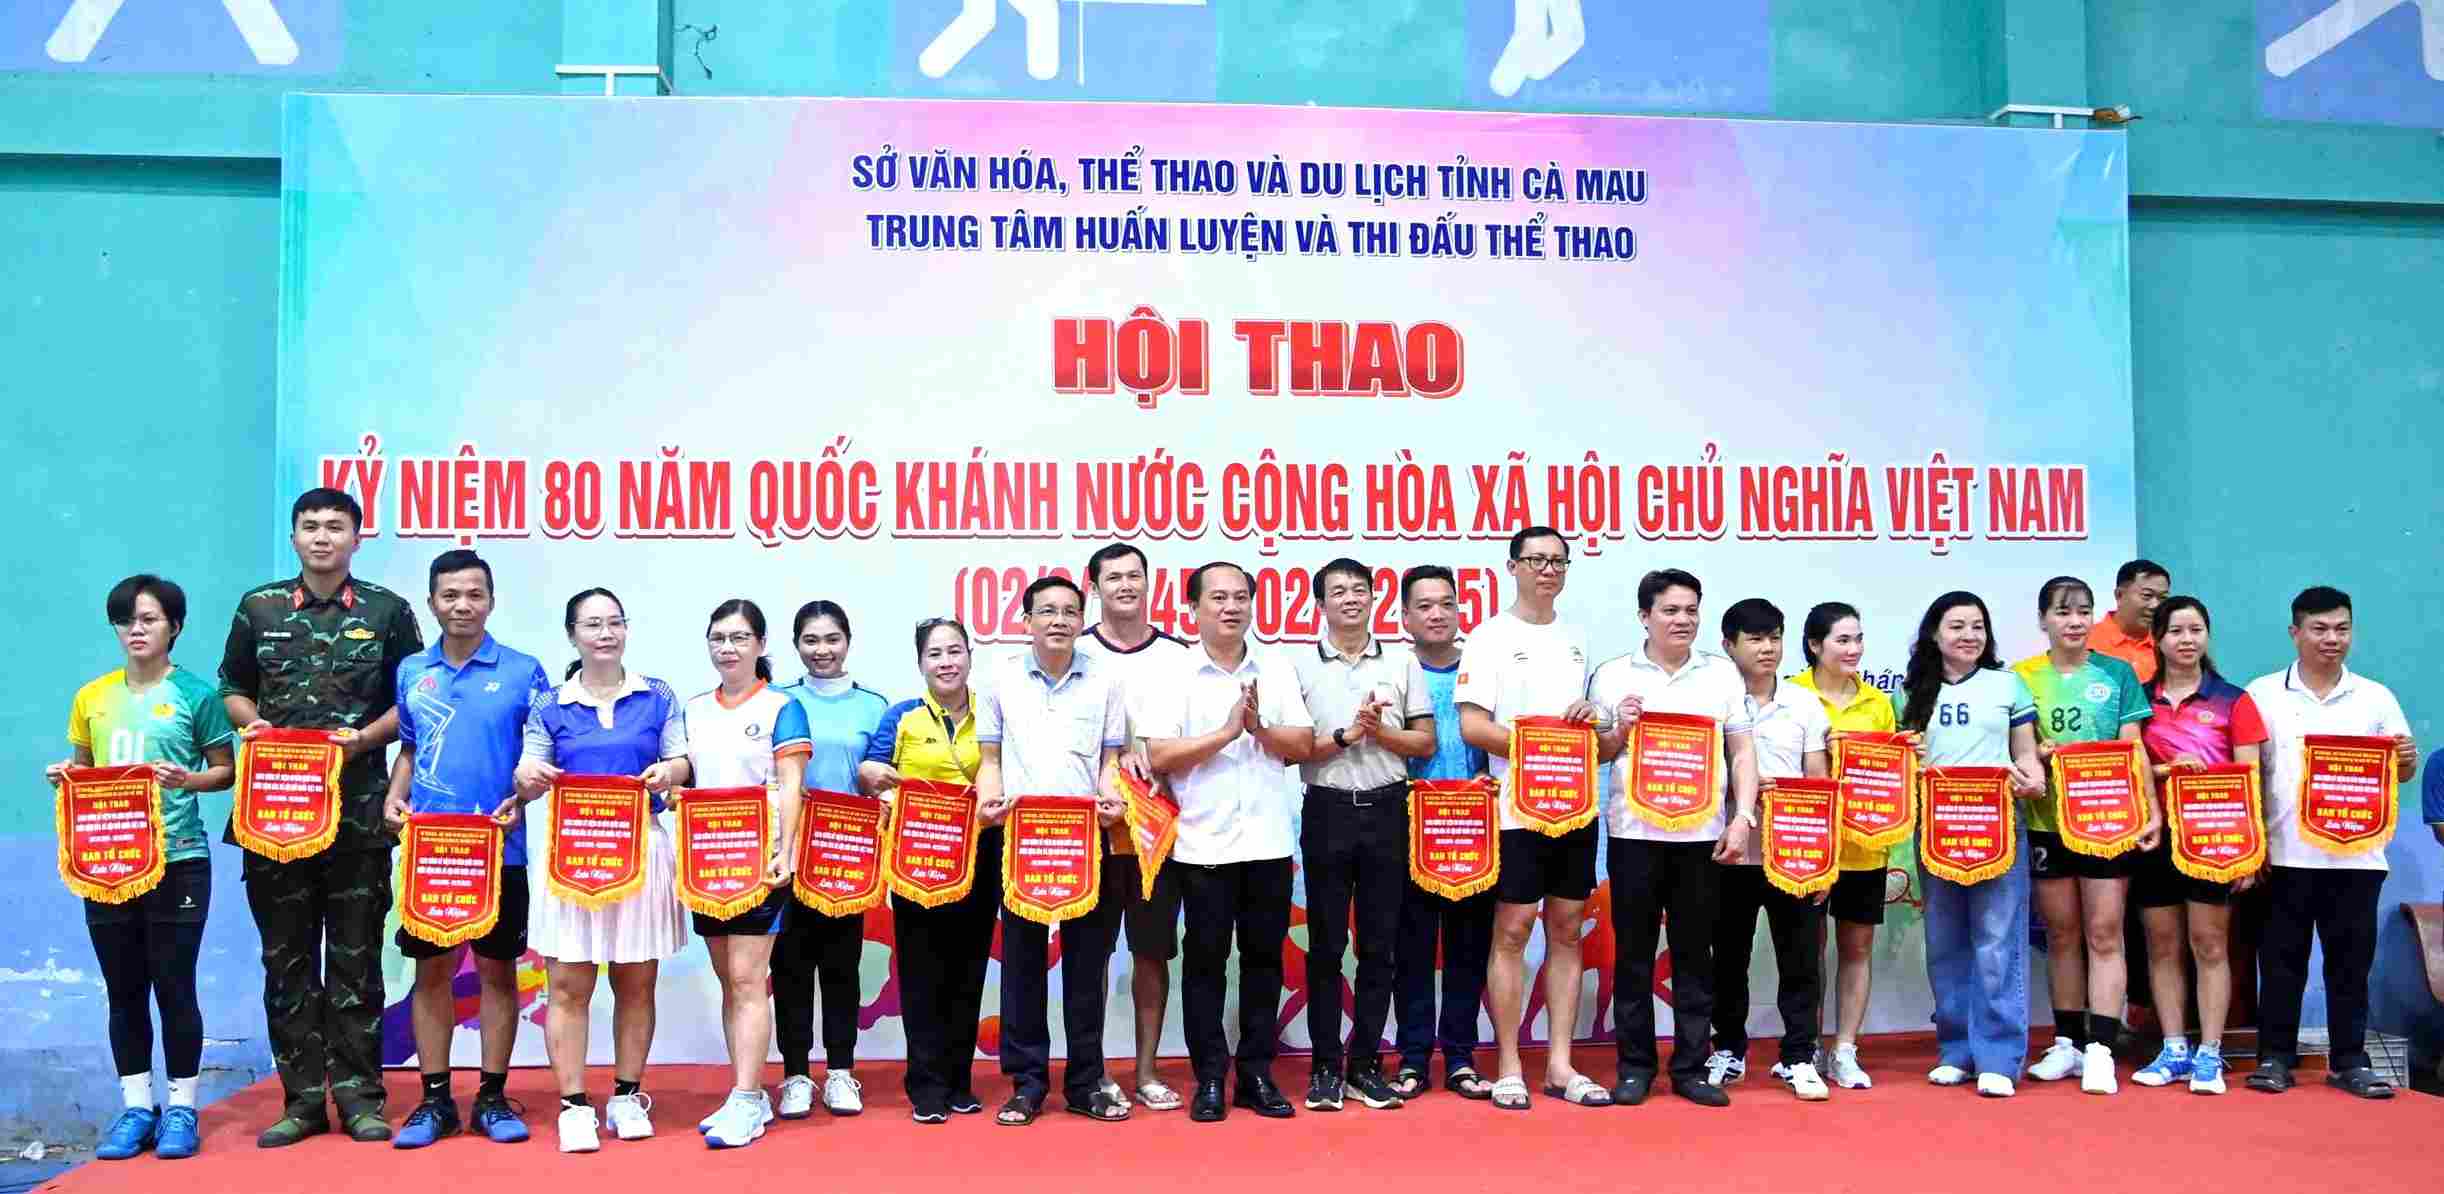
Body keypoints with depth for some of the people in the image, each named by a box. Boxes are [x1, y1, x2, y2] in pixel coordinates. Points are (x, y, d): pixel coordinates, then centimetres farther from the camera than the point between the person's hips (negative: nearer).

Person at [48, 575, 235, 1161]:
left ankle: (181, 1107, 12)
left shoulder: (196, 693, -3)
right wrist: (65, 777, -4)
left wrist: (189, 780, -19)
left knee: (174, 985, 1)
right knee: (123, 988, 10)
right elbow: (83, 767, 18)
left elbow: (226, 770, 1)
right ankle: (136, 1106, 20)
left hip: (177, 860, -4)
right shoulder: (92, 695, 8)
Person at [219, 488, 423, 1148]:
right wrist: (252, 725, -5)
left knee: (356, 957, 3)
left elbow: (411, 701, 5)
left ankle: (358, 1094, 11)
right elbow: (233, 688, 16)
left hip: (357, 808, -2)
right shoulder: (258, 607, 10)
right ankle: (304, 1098, 14)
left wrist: (364, 737, -11)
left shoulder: (387, 611, 4)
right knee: (287, 958, 6)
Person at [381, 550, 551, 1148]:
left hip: (499, 848, -2)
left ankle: (493, 1096, 16)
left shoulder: (522, 672, -2)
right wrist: (393, 800, 0)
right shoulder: (411, 672, 8)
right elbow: (409, 748, 17)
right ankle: (434, 1098, 18)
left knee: (497, 968, 5)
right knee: (432, 968, 8)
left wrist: (520, 800, -16)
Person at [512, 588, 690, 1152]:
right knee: (569, 984, -3)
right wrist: (532, 778, -16)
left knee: (636, 981, 6)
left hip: (641, 849, 0)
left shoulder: (659, 697, 6)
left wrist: (667, 772, -16)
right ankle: (574, 1105, 5)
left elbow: (682, 763, 6)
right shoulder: (550, 707, 6)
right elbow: (527, 782, 7)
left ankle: (627, 1096, 18)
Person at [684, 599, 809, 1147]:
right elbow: (682, 778, 17)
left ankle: (746, 1102, -4)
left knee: (748, 979, -7)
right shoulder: (693, 709, 13)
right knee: (728, 980, 9)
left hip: (759, 858, -5)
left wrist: (785, 851, -18)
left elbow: (790, 785, -9)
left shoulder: (781, 706, -2)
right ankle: (750, 1096, 16)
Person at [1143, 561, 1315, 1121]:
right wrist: (1226, 731, -16)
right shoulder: (1175, 674, -2)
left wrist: (1260, 727, -13)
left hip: (1268, 841, 3)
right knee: (1205, 959, 3)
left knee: (1264, 957, 8)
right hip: (1203, 843, -3)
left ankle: (1256, 1074, 18)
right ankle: (1210, 1079, 12)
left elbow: (1302, 746, 4)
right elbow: (1159, 755, -11)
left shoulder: (1277, 671, 8)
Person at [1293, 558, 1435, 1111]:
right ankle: (1326, 1066, 11)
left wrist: (1380, 732, -10)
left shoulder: (1403, 662, 9)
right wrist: (1345, 736, -14)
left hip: (1387, 810, 2)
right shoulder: (1300, 666, 3)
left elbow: (1425, 742, 7)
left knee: (1379, 943, 5)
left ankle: (1365, 1064, 15)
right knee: (1326, 944, 2)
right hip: (1328, 811, -2)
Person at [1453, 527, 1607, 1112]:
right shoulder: (1490, 638, -3)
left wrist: (1588, 716, -1)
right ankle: (1508, 1068, 7)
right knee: (1512, 930, -2)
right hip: (1517, 807, -6)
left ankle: (1560, 1065, 15)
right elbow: (1471, 726, -10)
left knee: (1567, 929, 8)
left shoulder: (1577, 639, 15)